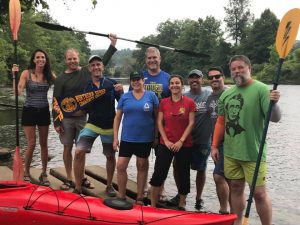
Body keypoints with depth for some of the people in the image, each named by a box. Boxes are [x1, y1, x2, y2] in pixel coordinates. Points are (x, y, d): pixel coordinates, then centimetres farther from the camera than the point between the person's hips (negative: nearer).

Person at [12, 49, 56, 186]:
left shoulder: (49, 74, 1)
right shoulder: (26, 73, -8)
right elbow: (18, 92, -17)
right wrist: (14, 76, -23)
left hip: (44, 111, 3)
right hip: (29, 111, -3)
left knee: (44, 144, 8)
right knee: (31, 144, -2)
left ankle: (44, 174, 20)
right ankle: (26, 173, 17)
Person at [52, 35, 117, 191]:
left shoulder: (86, 72, 4)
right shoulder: (61, 79, -3)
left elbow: (102, 62, 11)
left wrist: (113, 45, 8)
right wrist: (56, 122, -8)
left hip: (82, 117, 2)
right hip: (66, 119, -2)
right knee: (68, 148, 6)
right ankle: (69, 179, 17)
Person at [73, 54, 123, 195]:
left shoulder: (112, 83, -4)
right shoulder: (86, 86, 1)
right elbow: (85, 109, 6)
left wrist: (120, 92, -21)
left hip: (109, 127, 0)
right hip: (92, 125, 0)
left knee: (110, 156, 11)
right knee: (79, 152, -16)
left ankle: (109, 186, 33)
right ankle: (78, 188, -2)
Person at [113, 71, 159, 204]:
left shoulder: (151, 95, -1)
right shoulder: (125, 97, 3)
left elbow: (157, 116, 2)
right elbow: (117, 118, 5)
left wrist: (157, 136, 0)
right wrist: (115, 137, 0)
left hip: (145, 138, -1)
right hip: (127, 138, 1)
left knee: (142, 167, 10)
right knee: (120, 166, -2)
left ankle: (140, 198, 24)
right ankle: (121, 197, 15)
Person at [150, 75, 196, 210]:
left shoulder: (189, 102, -2)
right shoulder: (163, 102, 4)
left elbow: (191, 123, -5)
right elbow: (159, 123, 2)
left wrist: (181, 141, -11)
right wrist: (166, 141, -7)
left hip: (184, 145, -1)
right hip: (165, 144, 1)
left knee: (183, 175, 8)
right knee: (158, 174, -1)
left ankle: (182, 205, 24)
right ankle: (153, 206, 11)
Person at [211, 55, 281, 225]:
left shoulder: (261, 89, -8)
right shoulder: (226, 94, 9)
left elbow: (275, 118, -15)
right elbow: (221, 122, 15)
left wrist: (274, 103, -35)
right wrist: (214, 146, 12)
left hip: (253, 153, -5)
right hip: (230, 152, 5)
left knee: (259, 192, -1)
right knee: (236, 189, 15)